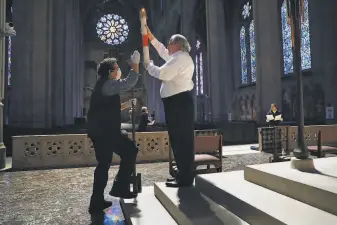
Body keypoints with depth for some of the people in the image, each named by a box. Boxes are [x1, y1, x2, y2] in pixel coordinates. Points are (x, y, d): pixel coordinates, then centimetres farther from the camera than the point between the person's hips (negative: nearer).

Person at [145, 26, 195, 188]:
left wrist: (149, 66, 0)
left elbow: (162, 74, -19)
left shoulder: (181, 57, -9)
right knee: (179, 138, 12)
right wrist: (150, 36, 34)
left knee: (182, 138, -9)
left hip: (179, 101, -11)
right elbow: (162, 51, 37)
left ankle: (185, 178, -4)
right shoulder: (179, 57, 24)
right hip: (177, 101, 11)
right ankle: (183, 174, 20)